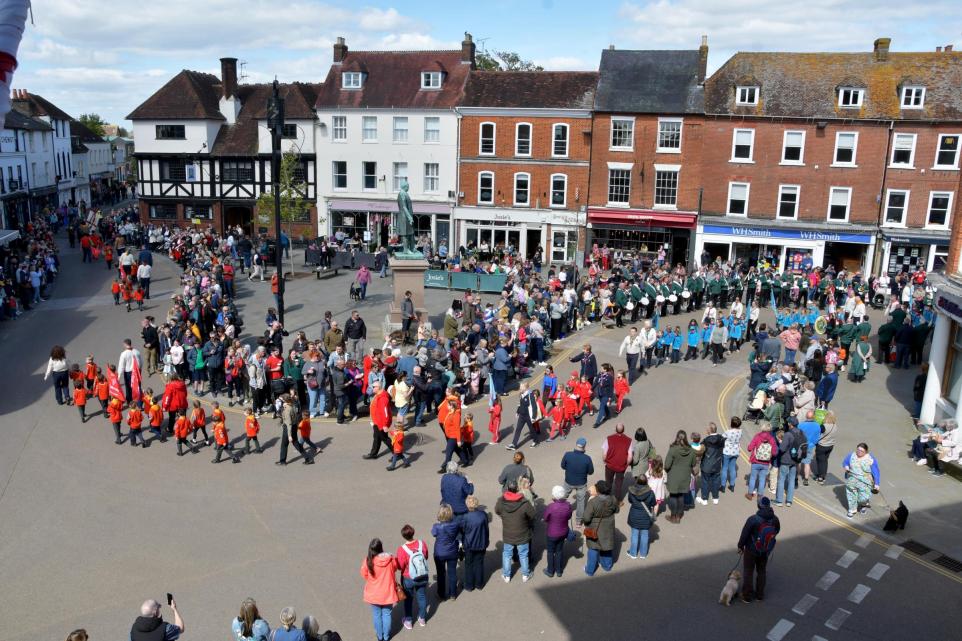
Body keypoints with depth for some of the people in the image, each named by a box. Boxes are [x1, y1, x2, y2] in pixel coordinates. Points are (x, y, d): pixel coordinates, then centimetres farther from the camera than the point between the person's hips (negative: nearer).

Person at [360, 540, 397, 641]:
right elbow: (395, 568, 1)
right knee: (387, 614, 20)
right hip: (387, 593, 0)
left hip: (373, 594, 0)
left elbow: (364, 575, -6)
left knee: (377, 615, 21)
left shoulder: (367, 561, -22)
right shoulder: (390, 559, -20)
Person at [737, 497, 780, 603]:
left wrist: (740, 546, -1)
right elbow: (776, 531, 6)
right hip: (765, 551, 4)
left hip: (751, 550, -4)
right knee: (761, 571, 22)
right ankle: (760, 595, 33)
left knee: (748, 572, 12)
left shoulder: (753, 519, -28)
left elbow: (744, 533, -17)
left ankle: (747, 596, 20)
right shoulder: (774, 519, -14)